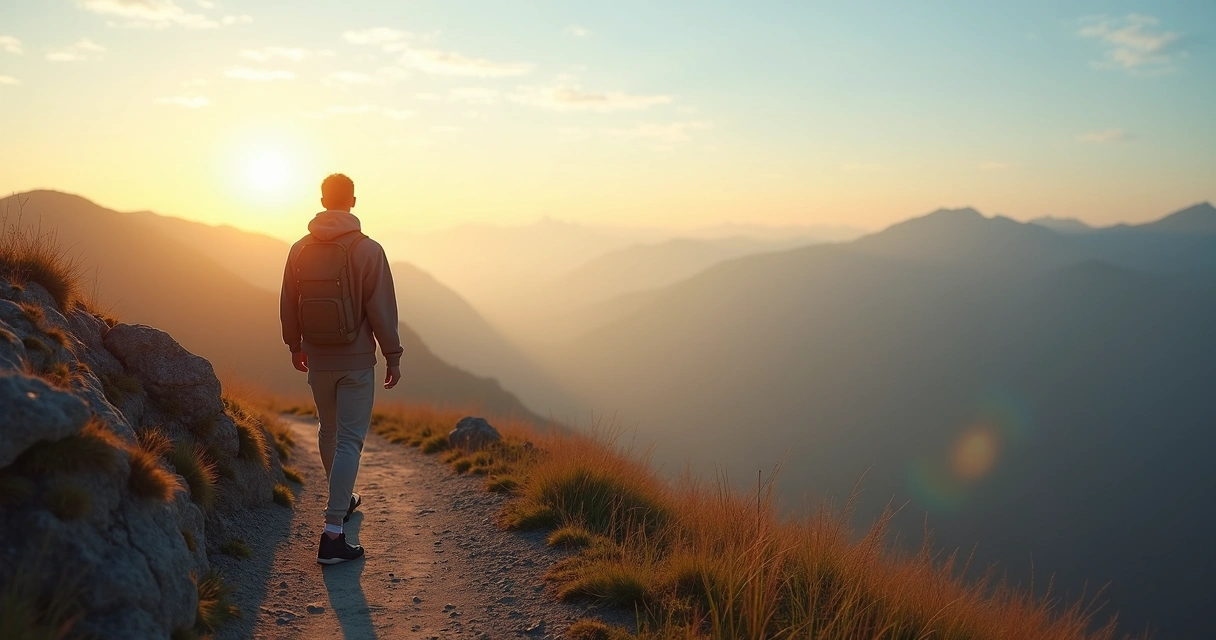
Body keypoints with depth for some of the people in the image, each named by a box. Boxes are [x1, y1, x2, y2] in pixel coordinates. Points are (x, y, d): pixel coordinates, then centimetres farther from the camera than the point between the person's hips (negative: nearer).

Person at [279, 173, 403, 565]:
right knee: (350, 440, -3)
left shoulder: (300, 250, 0)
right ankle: (333, 534, -8)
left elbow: (288, 306, 8)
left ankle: (342, 500, 42)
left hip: (317, 359, 5)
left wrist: (295, 345, 22)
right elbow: (381, 309, -12)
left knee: (329, 431, 22)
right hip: (357, 360, -4)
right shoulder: (368, 250, -14)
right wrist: (393, 356, -2)